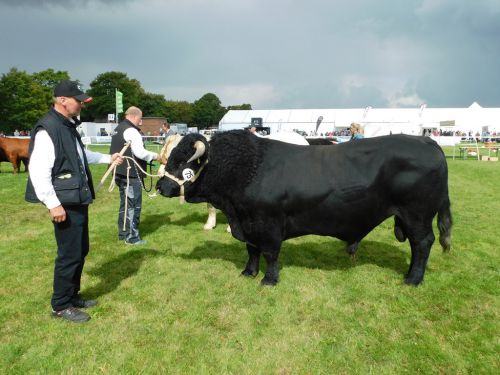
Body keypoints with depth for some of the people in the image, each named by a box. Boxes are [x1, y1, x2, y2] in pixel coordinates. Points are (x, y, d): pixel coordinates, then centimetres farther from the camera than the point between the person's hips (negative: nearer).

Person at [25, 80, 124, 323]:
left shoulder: (68, 125, 14)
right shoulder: (47, 129, -17)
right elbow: (38, 170, -22)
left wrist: (108, 158, 23)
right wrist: (53, 204, -23)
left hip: (78, 200, 10)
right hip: (65, 204, -10)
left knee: (80, 251, 17)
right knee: (70, 254, -1)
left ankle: (72, 296, 32)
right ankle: (60, 306, 16)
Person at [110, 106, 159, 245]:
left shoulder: (118, 129, 17)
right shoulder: (131, 130, -15)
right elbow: (140, 153, -23)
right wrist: (155, 156, -8)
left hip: (120, 173, 10)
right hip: (131, 174, -10)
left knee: (124, 204, 17)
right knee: (133, 205, -2)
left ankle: (123, 233, 25)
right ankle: (131, 237, 4)